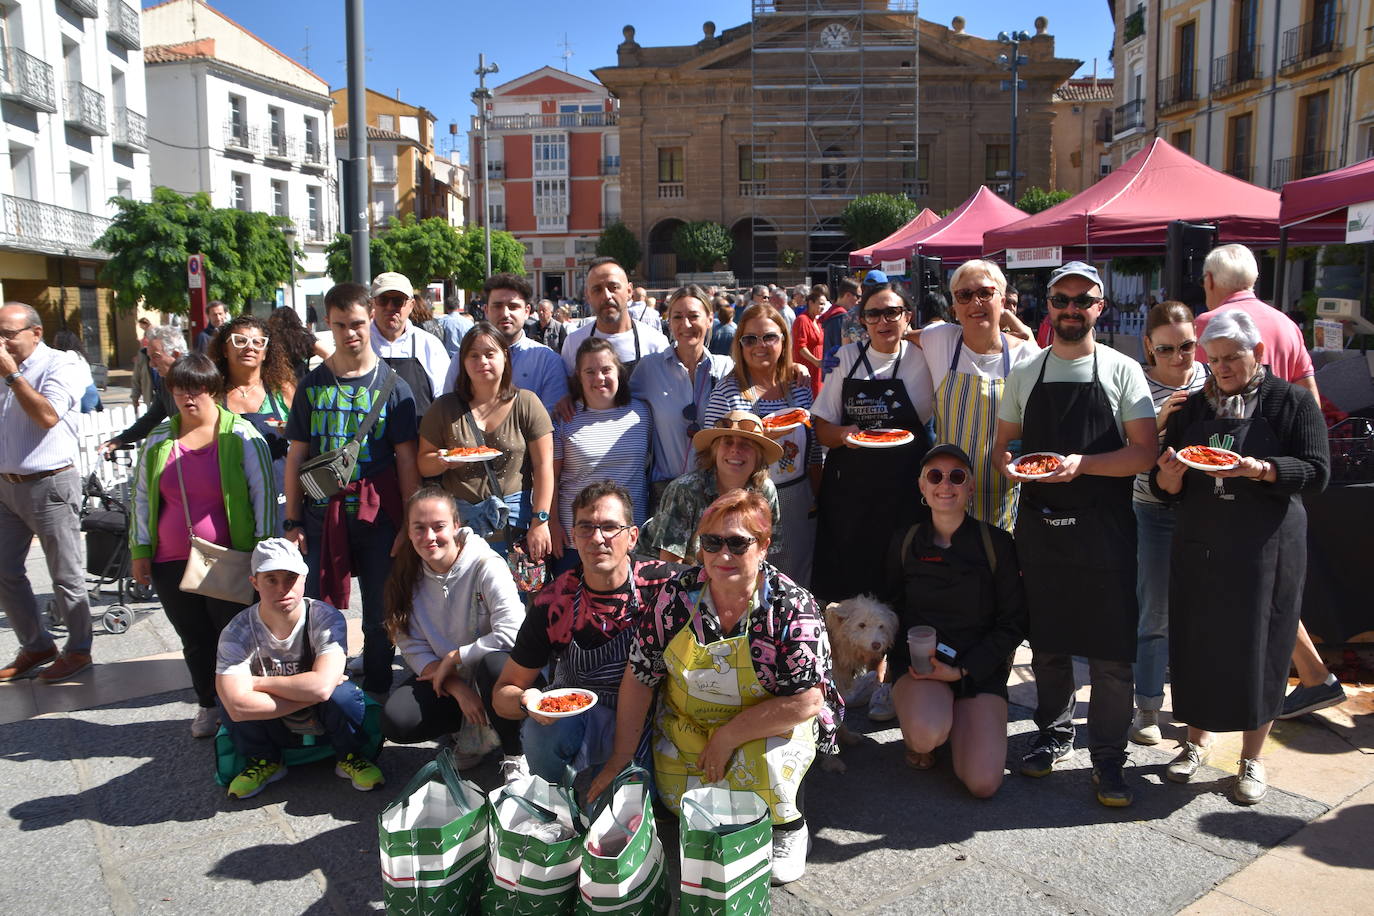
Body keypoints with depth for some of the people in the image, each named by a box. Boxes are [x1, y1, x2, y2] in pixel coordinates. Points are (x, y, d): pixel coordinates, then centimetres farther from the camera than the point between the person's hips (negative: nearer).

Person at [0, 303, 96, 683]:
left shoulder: (61, 365, -8)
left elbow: (47, 415, -22)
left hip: (49, 485, -7)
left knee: (66, 576, 2)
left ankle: (78, 651, 15)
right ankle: (36, 645, 27)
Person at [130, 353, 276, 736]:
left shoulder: (240, 435, -6)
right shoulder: (159, 439, 7)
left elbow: (264, 491, -5)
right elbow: (141, 496, 14)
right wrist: (140, 550, 11)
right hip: (171, 564, 4)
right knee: (195, 640, 14)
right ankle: (208, 706, 31)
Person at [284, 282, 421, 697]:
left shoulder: (392, 385, 0)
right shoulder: (312, 384, 6)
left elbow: (406, 459, -2)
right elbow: (296, 455, 8)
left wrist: (410, 523, -7)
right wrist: (292, 521, 3)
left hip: (378, 516, -1)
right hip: (322, 514, 2)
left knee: (379, 616, 8)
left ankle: (376, 698, 24)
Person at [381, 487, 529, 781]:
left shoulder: (486, 566, -18)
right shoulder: (407, 577, -3)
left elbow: (512, 633, -28)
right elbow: (412, 649, -5)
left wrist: (452, 658, -18)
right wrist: (458, 689, -19)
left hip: (492, 672, -4)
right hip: (443, 678, 4)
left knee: (494, 663, -39)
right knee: (395, 722, -22)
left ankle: (514, 755, -11)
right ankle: (472, 731, 8)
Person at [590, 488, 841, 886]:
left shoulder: (792, 607, -23)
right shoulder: (677, 595, -14)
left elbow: (806, 702, -24)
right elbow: (639, 677, -7)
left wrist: (728, 737, -24)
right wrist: (620, 759, -7)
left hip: (773, 724, -4)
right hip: (689, 724, 4)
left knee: (760, 767, -31)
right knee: (677, 798, -11)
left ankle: (789, 829, 2)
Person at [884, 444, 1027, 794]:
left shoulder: (996, 543, -3)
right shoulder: (904, 544, 3)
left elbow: (1013, 624, -1)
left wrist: (962, 670, -12)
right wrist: (911, 660, -8)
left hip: (979, 669, 0)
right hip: (916, 664, 0)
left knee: (983, 783, -16)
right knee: (927, 734, -33)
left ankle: (956, 722, 15)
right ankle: (915, 732, 5)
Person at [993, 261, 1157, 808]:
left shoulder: (1122, 370, 0)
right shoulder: (1025, 374, 9)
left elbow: (1145, 452, -7)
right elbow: (1002, 446, 13)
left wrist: (1083, 464, -21)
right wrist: (1012, 466, -9)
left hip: (1103, 529, -3)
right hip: (1039, 523, 3)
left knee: (1110, 650, 0)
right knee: (1047, 642, 14)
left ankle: (1108, 758, 14)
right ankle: (1054, 734, 32)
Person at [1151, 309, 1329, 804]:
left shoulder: (1291, 402, 0)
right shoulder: (1191, 407, 9)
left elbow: (1317, 472, -7)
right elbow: (1165, 489, 8)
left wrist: (1261, 469, -23)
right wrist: (1170, 476, -15)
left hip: (1266, 548, -3)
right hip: (1199, 544, 3)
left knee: (1258, 646, 3)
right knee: (1196, 641, 7)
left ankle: (1252, 758, 20)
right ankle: (1197, 740, 27)